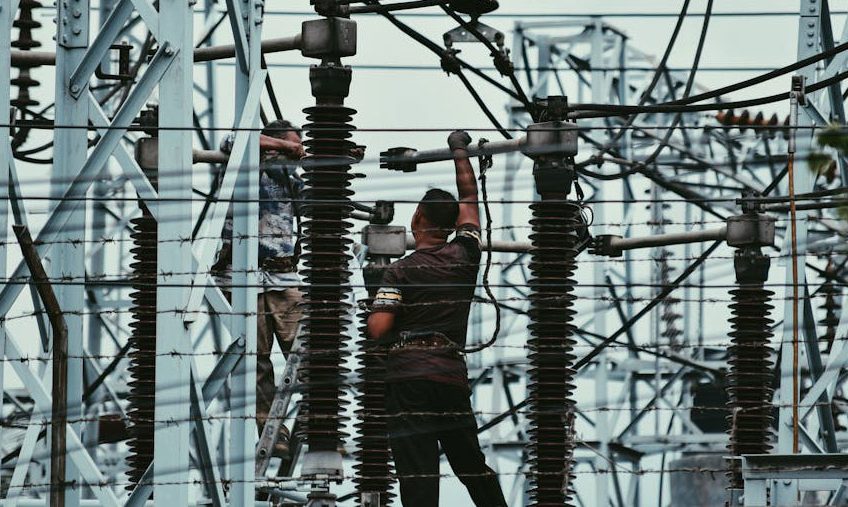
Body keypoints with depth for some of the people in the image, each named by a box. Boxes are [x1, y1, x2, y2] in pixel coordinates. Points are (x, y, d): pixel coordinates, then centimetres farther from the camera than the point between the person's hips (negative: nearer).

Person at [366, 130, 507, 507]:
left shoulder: (400, 271, -3)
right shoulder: (465, 256, 7)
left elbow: (377, 330, -12)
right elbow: (469, 200, 23)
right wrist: (460, 152, 35)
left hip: (408, 376, -4)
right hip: (453, 375, 4)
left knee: (417, 471, -11)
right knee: (471, 463, 15)